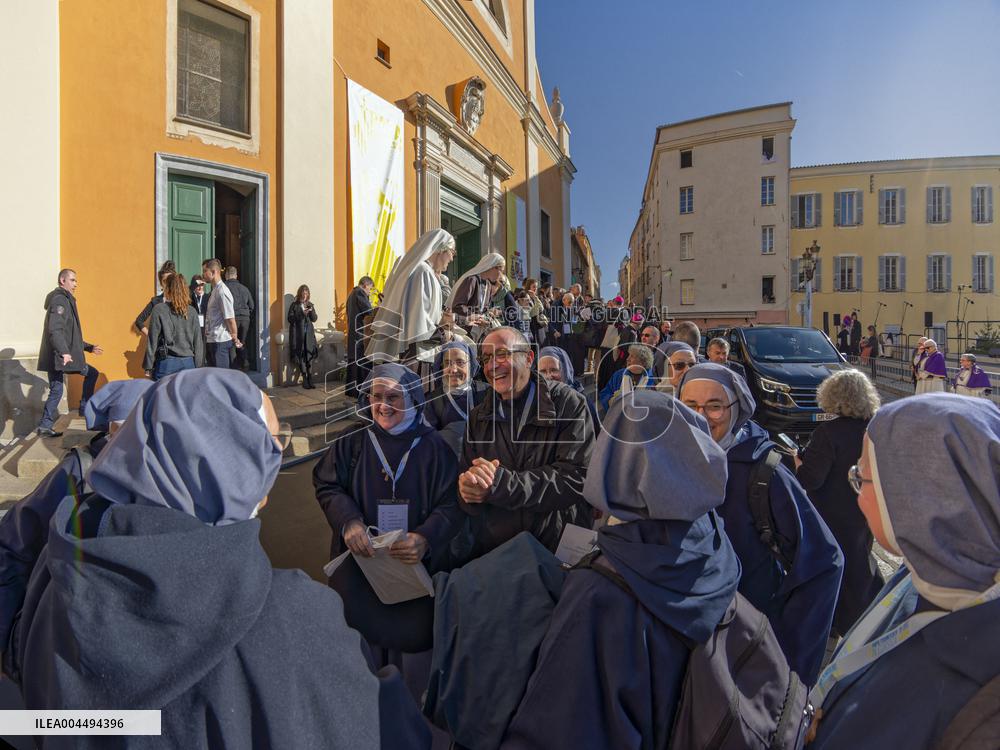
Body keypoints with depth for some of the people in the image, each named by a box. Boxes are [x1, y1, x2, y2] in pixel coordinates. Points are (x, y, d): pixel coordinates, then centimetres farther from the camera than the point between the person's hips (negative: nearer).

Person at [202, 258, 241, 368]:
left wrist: (235, 339, -8)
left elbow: (230, 318, -17)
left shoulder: (222, 291, -16)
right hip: (212, 340, 9)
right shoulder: (215, 290, 14)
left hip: (220, 341, -9)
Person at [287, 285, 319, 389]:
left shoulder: (310, 305, 14)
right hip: (297, 334, -3)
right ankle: (305, 379, -5)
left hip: (309, 333, 3)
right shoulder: (294, 305, 4)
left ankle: (310, 379, -6)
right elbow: (290, 319, -4)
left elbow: (314, 319, 10)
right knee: (301, 356, -8)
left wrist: (311, 312, -9)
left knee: (309, 355, -6)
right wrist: (301, 314, -14)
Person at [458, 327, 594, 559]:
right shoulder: (478, 418, 12)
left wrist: (500, 484, -20)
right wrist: (468, 490, -16)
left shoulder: (568, 404, -2)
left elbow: (576, 478, -12)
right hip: (492, 548, 3)